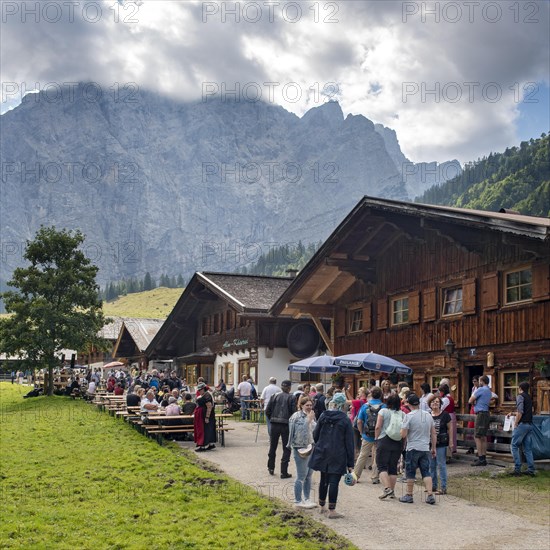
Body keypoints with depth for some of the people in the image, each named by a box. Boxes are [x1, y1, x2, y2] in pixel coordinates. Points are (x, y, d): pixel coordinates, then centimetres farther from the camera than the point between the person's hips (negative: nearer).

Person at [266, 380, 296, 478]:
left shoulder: (275, 396, 3)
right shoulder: (291, 398, -6)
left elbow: (267, 411, 2)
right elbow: (294, 412, -11)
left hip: (274, 425, 3)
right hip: (286, 425, -3)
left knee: (273, 446, 20)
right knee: (286, 449, 6)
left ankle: (271, 468, 31)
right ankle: (284, 472, 4)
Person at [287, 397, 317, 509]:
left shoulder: (311, 416, 13)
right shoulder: (297, 417, -11)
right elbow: (300, 432, -20)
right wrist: (308, 420, -22)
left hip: (311, 448, 8)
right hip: (301, 449, -8)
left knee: (309, 475, 13)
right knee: (301, 477, -4)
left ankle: (306, 499, 24)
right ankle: (298, 501, 5)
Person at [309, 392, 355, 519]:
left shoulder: (323, 416, 0)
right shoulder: (345, 420, -9)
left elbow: (315, 435, 6)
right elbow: (349, 442, -7)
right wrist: (350, 463, -3)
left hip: (323, 453, 4)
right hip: (338, 456, -4)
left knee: (324, 480, 16)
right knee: (334, 482, -1)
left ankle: (322, 506, 29)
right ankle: (332, 510, 1)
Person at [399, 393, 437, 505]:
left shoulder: (409, 416, -12)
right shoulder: (428, 415, 5)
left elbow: (403, 435, -14)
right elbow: (433, 434, 10)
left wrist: (403, 429, 7)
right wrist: (433, 448, 18)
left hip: (413, 448, -5)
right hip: (425, 449, 5)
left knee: (410, 473, 6)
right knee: (426, 472, 8)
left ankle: (409, 495, 13)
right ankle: (430, 495, 1)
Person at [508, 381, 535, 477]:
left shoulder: (520, 396, -8)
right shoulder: (529, 398, 17)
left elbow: (520, 412, -17)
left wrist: (515, 424, -10)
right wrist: (513, 414, 31)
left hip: (522, 424, -8)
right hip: (530, 424, 8)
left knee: (514, 446, -1)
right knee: (528, 448, 9)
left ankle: (517, 469, -6)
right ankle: (531, 470, 6)